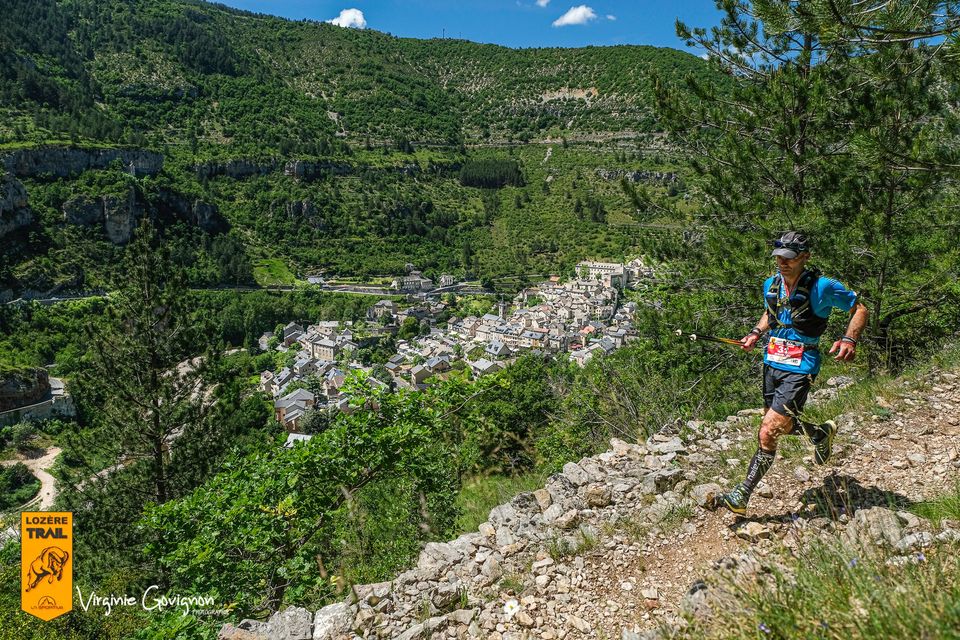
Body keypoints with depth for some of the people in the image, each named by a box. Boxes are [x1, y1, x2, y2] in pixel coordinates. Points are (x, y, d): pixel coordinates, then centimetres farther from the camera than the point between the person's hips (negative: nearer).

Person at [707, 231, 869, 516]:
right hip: (772, 363, 7)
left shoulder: (822, 287, -13)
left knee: (767, 434, -12)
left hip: (800, 369, -7)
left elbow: (860, 309, -2)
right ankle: (821, 433, 52)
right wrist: (756, 333, 6)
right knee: (779, 425, 21)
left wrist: (849, 339, -18)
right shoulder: (771, 284, 4)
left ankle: (741, 495, -3)